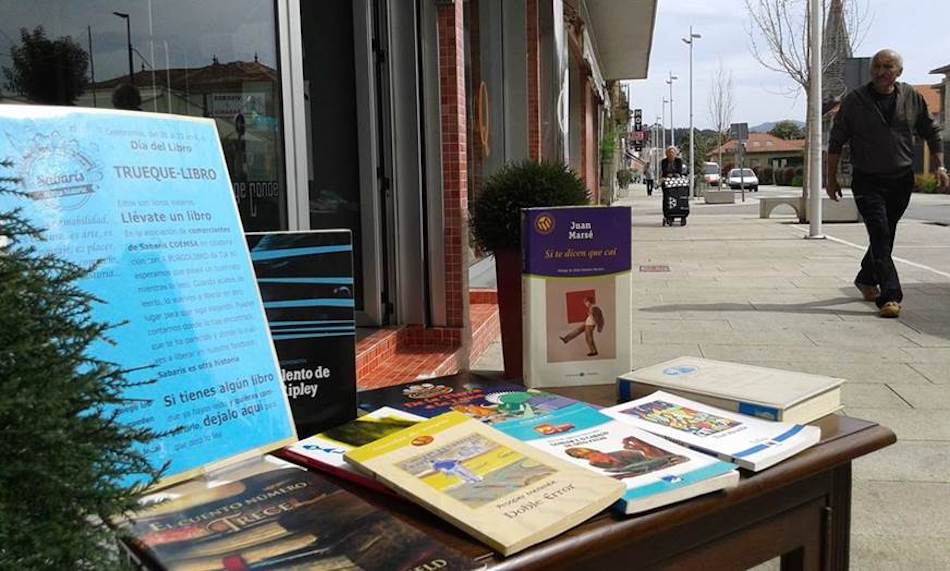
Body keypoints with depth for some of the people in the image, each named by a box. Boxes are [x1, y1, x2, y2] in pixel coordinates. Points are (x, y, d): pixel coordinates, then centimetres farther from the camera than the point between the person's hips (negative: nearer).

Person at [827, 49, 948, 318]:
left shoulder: (913, 98, 3)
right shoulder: (854, 101, -4)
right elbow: (836, 141, 1)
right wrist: (832, 178, 0)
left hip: (902, 181, 4)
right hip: (868, 182, -3)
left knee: (885, 235, 14)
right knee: (880, 235, -13)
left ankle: (866, 279, 36)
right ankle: (890, 296, -16)